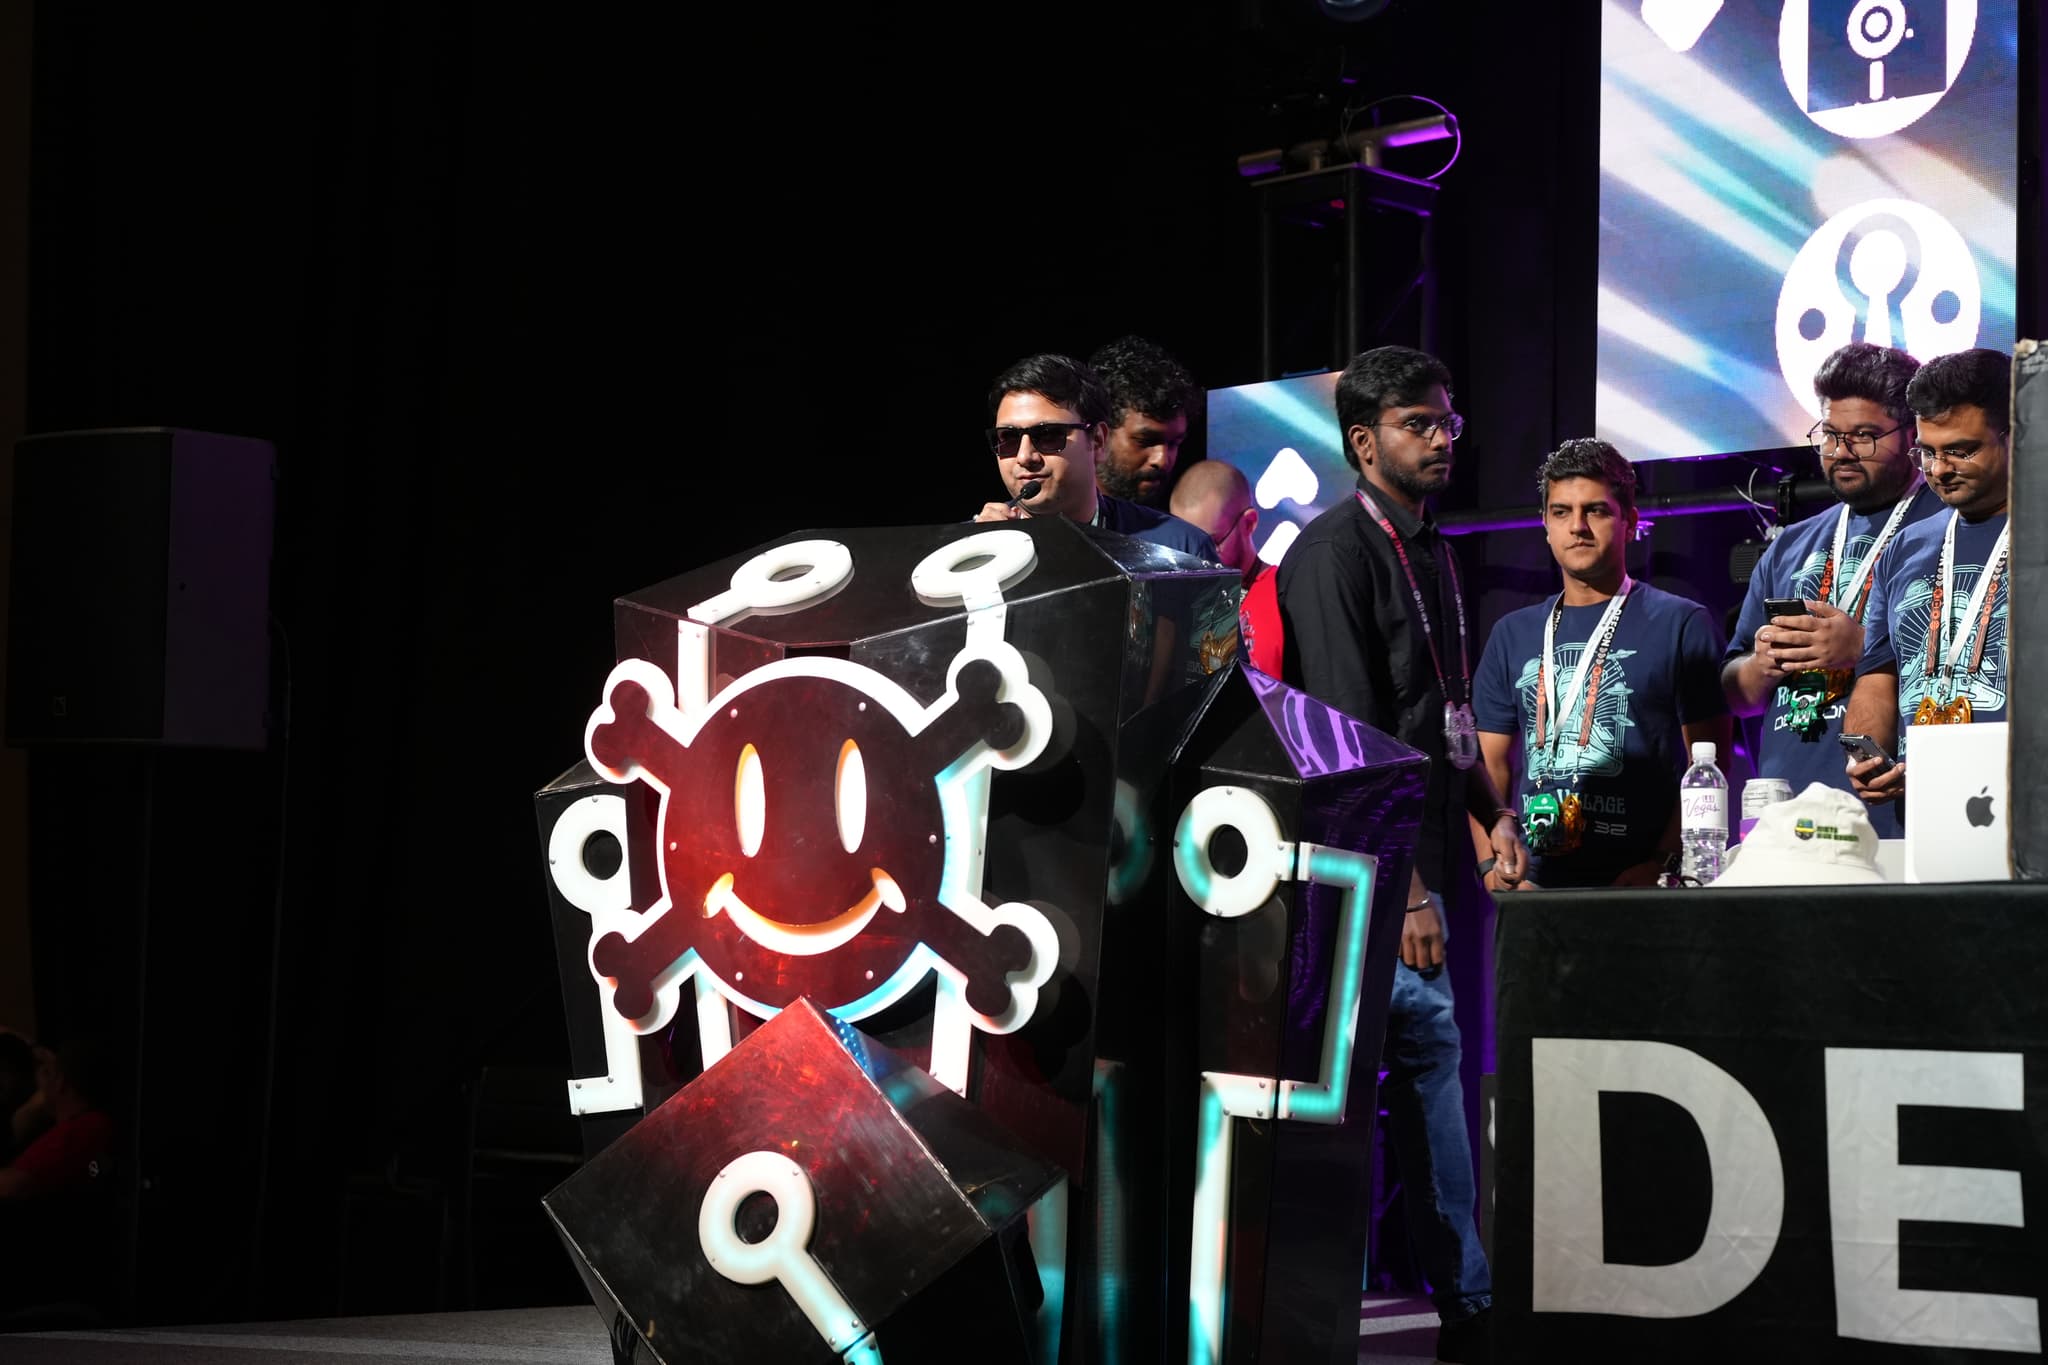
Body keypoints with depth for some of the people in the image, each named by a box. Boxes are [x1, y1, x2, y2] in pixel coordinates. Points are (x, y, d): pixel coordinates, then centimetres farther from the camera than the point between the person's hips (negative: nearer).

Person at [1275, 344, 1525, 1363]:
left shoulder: (1430, 551, 18)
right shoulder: (1335, 551, -11)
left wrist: (1492, 816, 15)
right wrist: (1405, 890, -19)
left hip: (1434, 853, 9)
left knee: (1428, 1064, 9)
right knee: (1432, 1048, -9)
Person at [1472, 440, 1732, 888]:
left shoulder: (1681, 624, 3)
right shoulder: (1514, 634, 15)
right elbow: (1490, 765, 14)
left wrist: (1662, 866, -13)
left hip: (1636, 885, -3)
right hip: (1534, 884, 3)